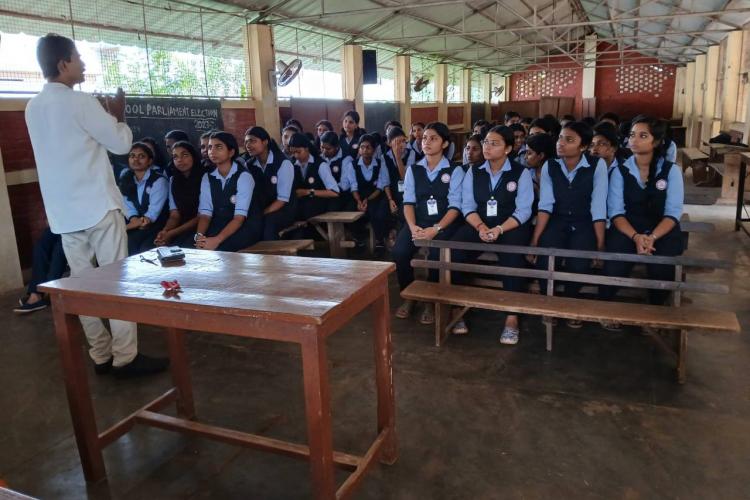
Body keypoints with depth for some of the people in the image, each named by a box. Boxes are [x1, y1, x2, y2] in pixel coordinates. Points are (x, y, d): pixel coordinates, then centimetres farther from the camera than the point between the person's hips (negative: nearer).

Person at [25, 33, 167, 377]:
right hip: (97, 206, -7)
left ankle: (101, 356, 15)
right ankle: (125, 358, 0)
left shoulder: (33, 108, 13)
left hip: (63, 213, 7)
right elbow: (122, 144, -6)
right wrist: (118, 116, 12)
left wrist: (103, 117, 23)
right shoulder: (79, 102, -11)